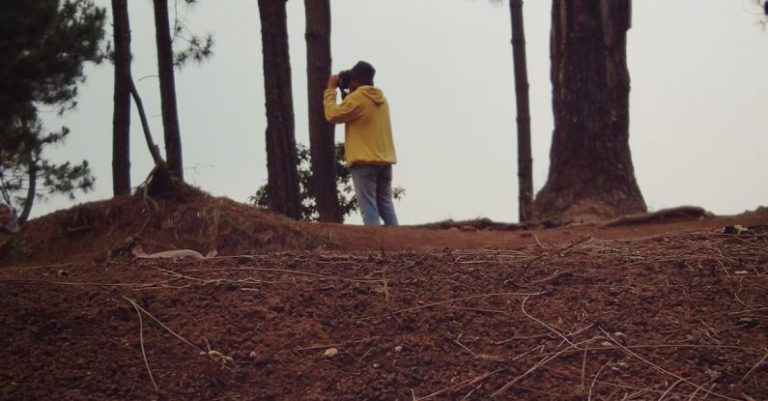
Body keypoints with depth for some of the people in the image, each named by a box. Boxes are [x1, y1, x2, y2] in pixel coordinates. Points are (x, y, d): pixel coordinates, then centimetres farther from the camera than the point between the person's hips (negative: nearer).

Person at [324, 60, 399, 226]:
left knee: (368, 207, -8)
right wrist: (343, 94, 19)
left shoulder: (357, 97, -10)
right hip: (384, 159, 7)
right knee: (386, 205, 10)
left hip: (364, 160, -7)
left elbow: (332, 115, -5)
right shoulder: (380, 99, 15)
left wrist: (331, 89, 4)